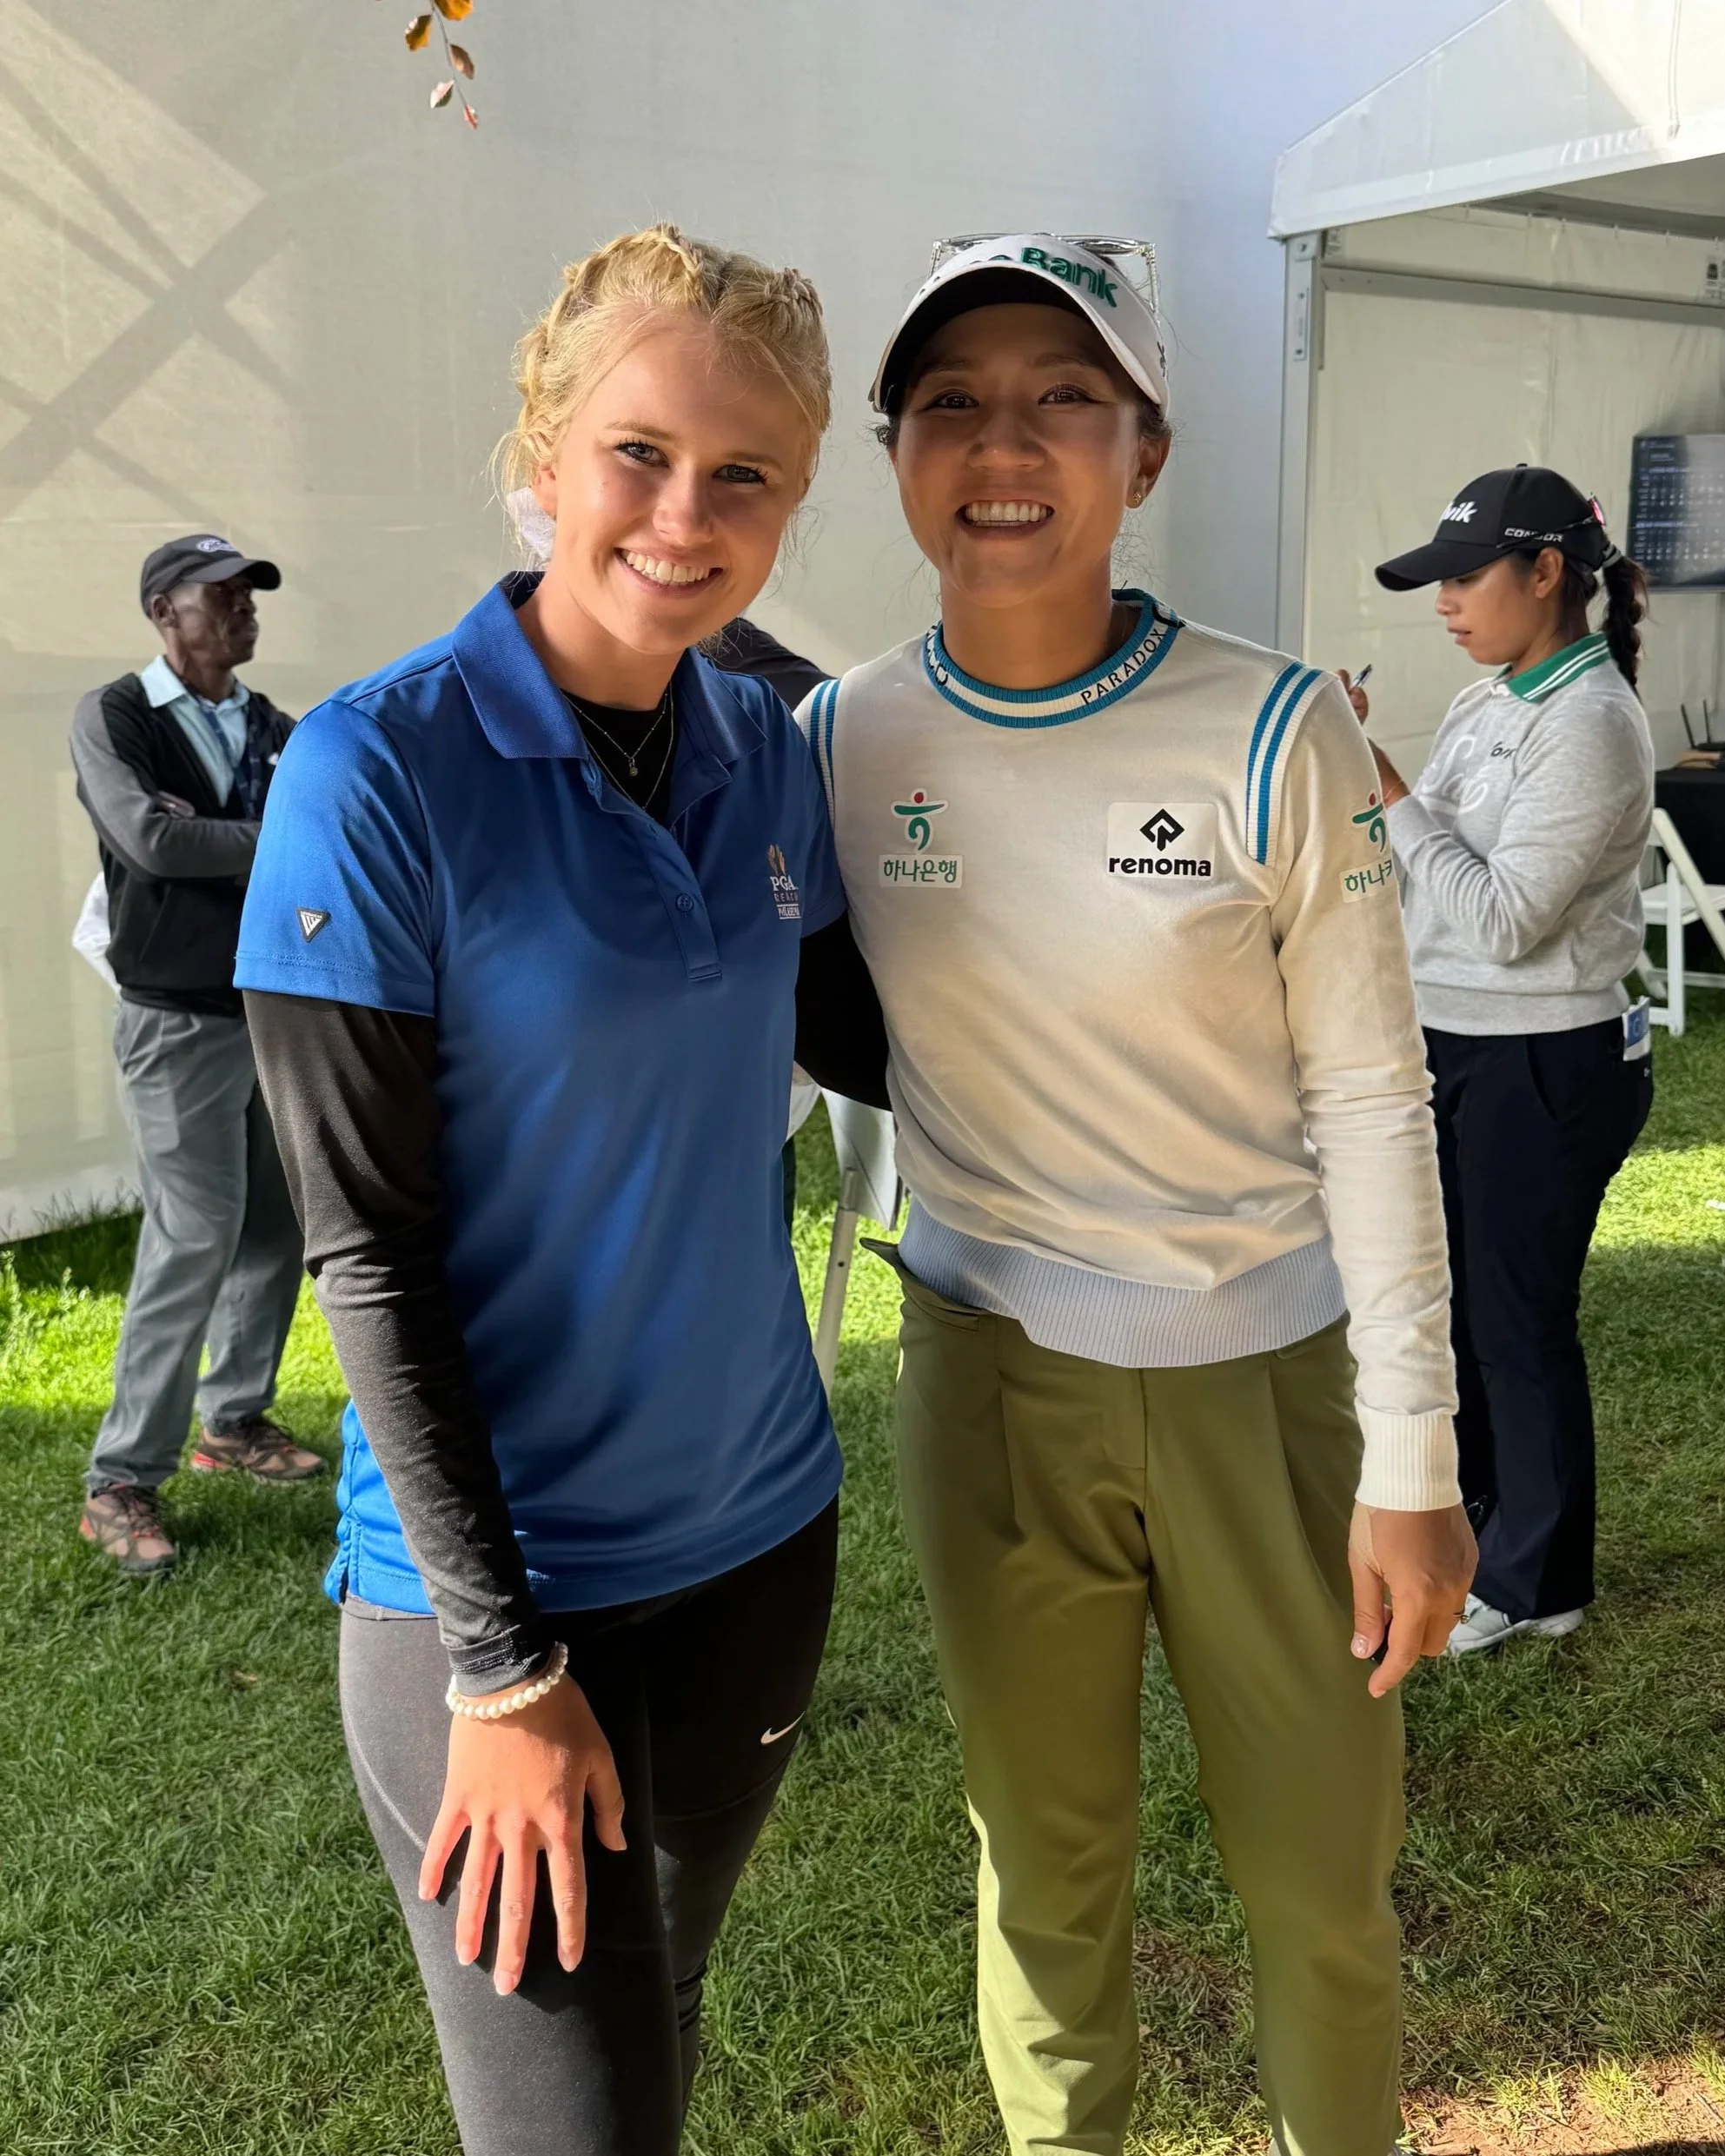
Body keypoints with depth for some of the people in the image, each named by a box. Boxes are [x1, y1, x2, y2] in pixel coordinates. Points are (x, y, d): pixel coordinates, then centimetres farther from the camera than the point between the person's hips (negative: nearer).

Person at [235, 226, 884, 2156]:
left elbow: (855, 1034, 15)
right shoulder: (382, 767, -17)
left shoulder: (763, 747, 0)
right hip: (489, 1573, -5)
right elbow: (365, 1250, -16)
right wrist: (501, 1665, -14)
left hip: (755, 1531, 6)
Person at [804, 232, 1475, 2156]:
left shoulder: (1273, 734, -12)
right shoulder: (839, 741, -4)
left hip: (1266, 1375, -1)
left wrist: (1412, 1460, -8)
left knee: (1321, 1883, 14)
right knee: (1044, 1861, 18)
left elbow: (1372, 1103, -9)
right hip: (993, 1372, 2)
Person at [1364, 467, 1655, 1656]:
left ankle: (1537, 1581, 24)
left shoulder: (1591, 725, -19)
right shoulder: (1489, 704, 8)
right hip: (1457, 1047, 9)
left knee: (1520, 1322, 5)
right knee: (1442, 1298, 19)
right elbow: (1420, 877, 9)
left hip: (1547, 1067, -9)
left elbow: (1503, 918, -24)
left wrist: (1383, 789, -22)